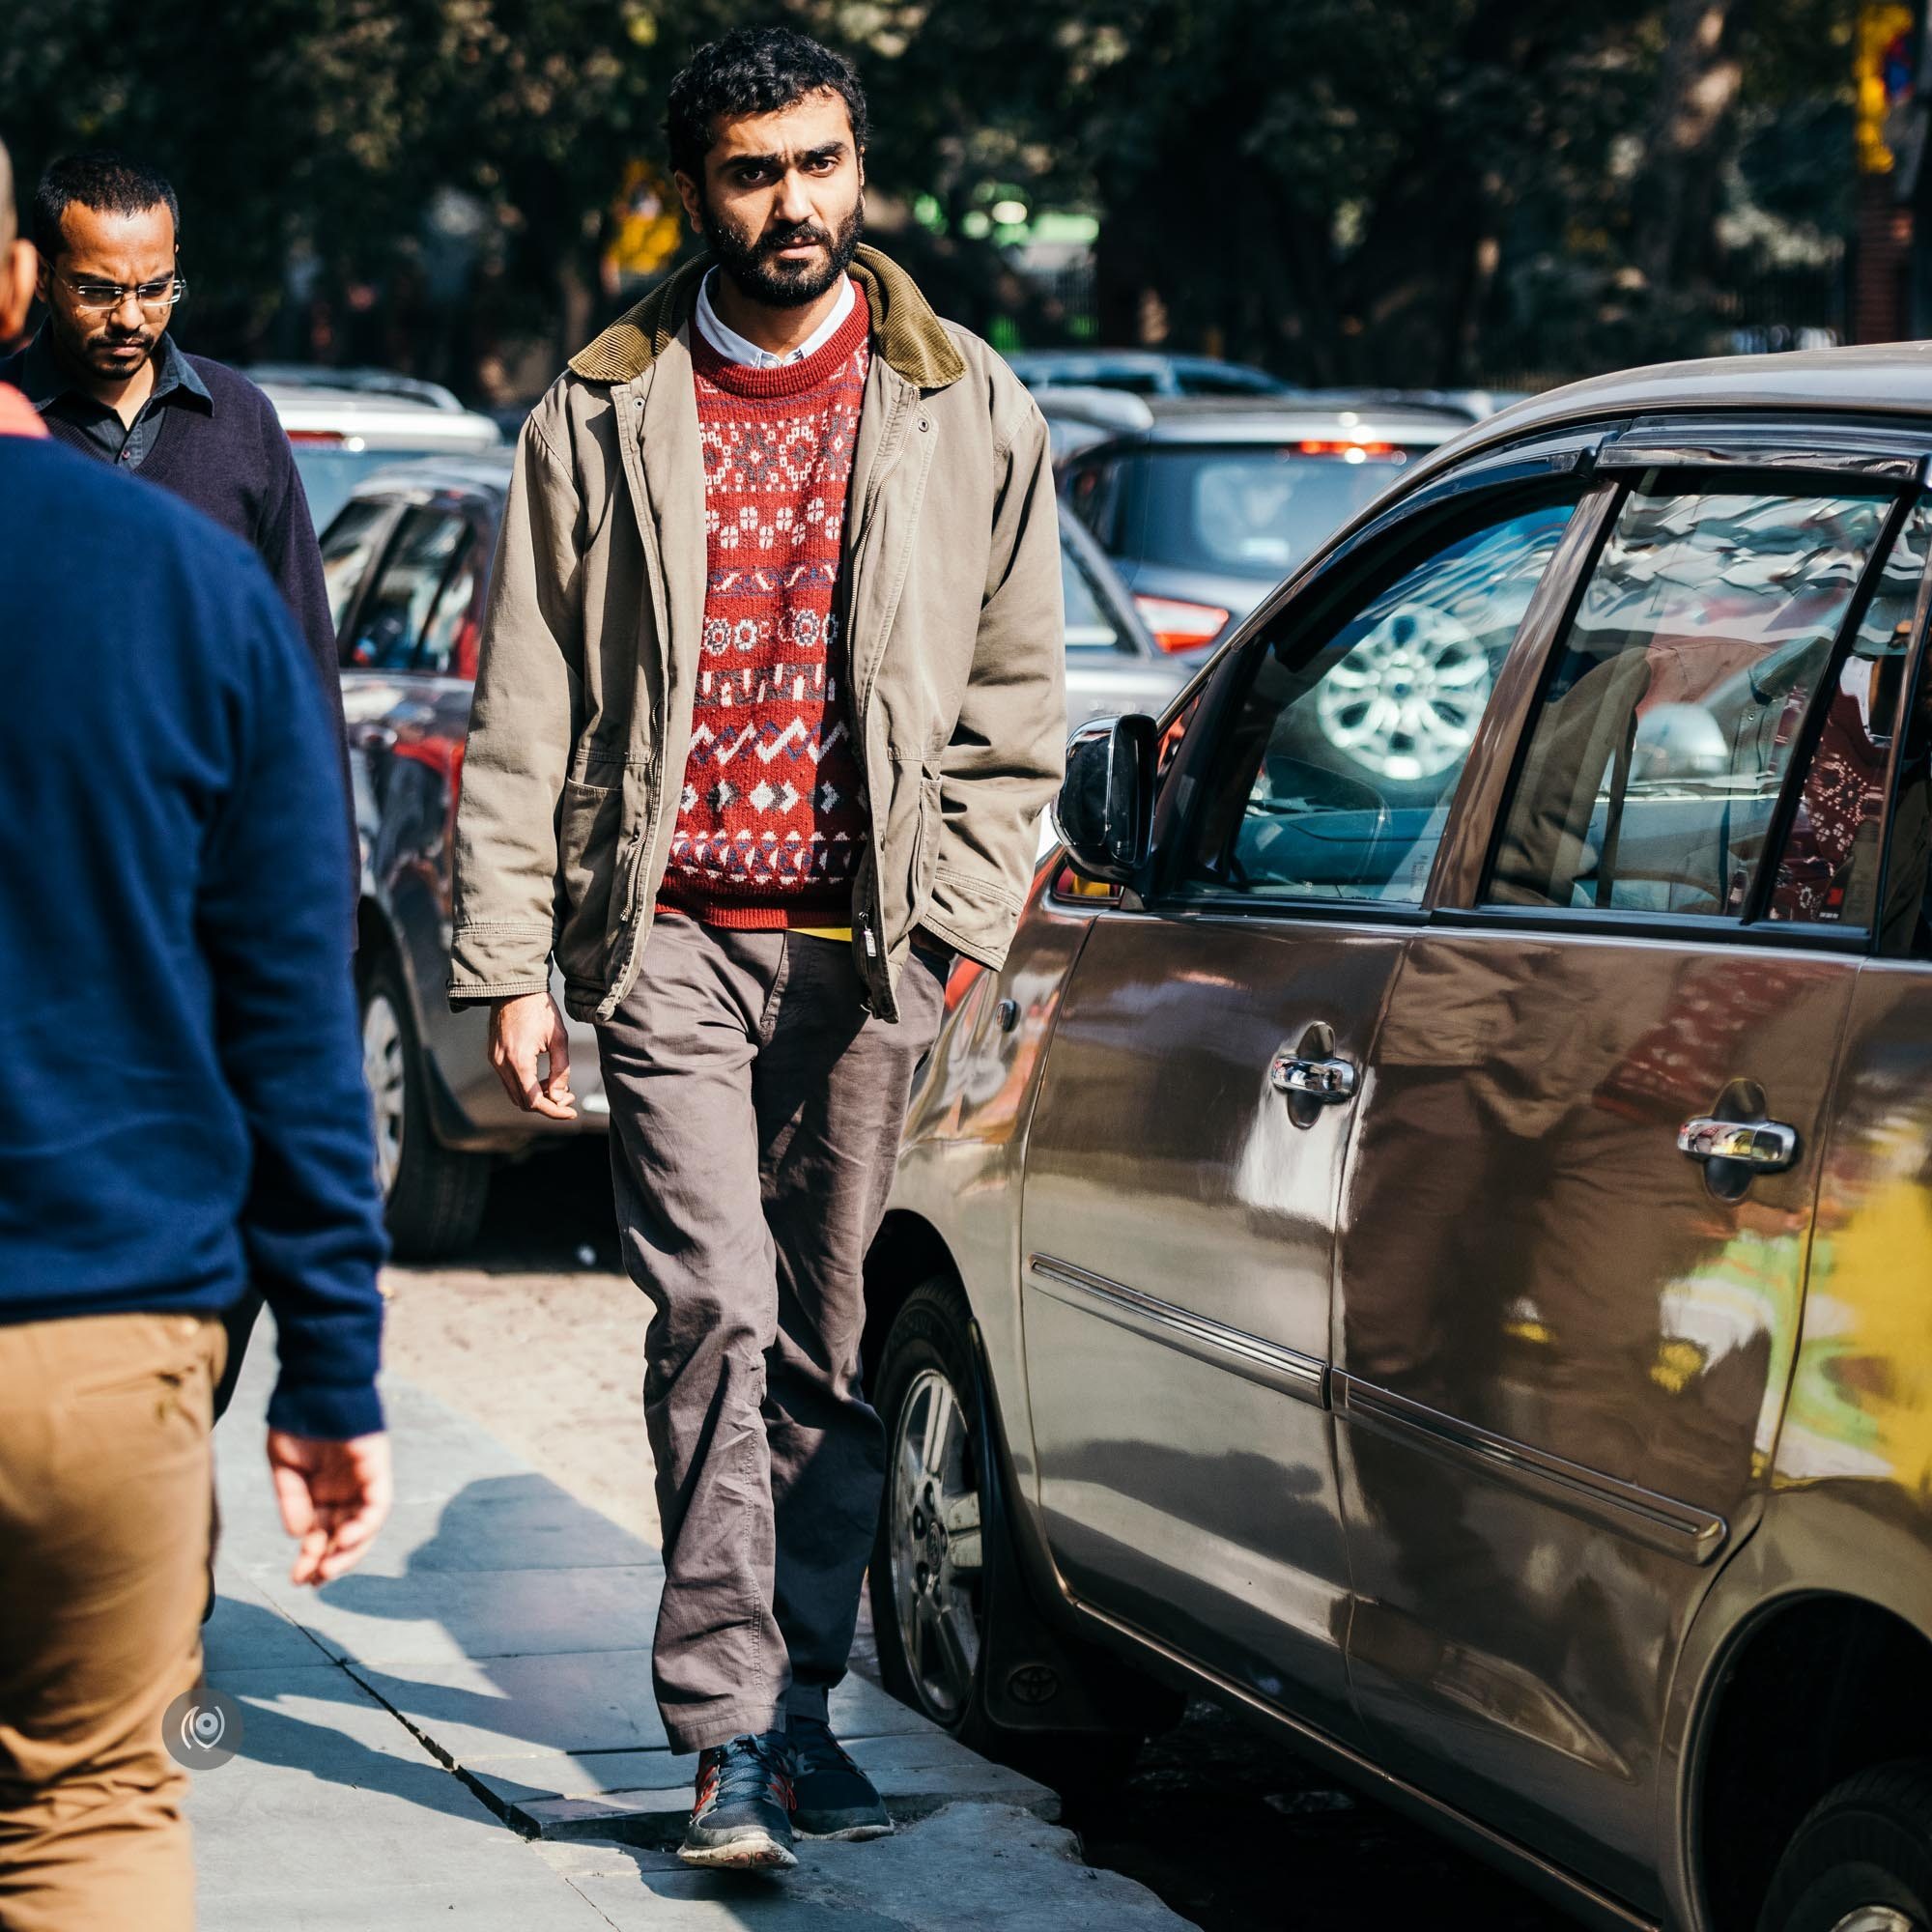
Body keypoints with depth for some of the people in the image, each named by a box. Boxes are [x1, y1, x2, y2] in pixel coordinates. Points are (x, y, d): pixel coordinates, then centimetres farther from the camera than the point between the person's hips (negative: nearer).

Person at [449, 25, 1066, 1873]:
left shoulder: (964, 413, 8)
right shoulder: (599, 419, 5)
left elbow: (1013, 697, 11)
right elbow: (526, 706, 5)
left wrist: (956, 921, 2)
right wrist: (509, 961, -1)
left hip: (863, 946, 2)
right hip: (673, 933, -1)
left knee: (826, 1338, 7)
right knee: (718, 1307, -13)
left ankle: (794, 1699, 20)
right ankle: (730, 1732, -10)